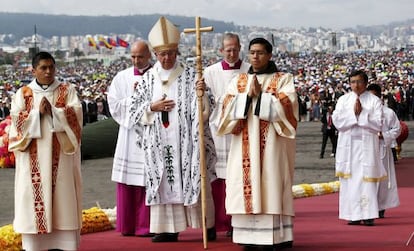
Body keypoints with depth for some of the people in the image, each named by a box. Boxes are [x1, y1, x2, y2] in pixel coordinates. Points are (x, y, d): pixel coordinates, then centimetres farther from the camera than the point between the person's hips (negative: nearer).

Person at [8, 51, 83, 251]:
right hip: (34, 160, 0)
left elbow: (75, 115, -7)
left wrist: (52, 110, -17)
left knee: (63, 196, -2)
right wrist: (38, 111, -14)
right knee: (34, 196, -2)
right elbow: (17, 120, -3)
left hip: (60, 157, 0)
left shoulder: (67, 91, 7)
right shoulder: (22, 94, 8)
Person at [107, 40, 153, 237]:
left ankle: (146, 226, 4)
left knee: (149, 182, -2)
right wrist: (132, 97, -7)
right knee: (127, 183, 2)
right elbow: (114, 106, 4)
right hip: (129, 136, 2)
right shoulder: (122, 78, 9)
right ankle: (127, 226, 8)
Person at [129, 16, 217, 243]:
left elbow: (203, 109, -5)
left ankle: (208, 224, 9)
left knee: (193, 180, -1)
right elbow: (135, 110, 9)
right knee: (163, 181, 2)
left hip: (185, 140, -2)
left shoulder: (189, 76, 0)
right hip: (159, 143, 3)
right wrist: (152, 107, -8)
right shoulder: (148, 78, 7)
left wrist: (202, 93, -24)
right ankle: (169, 228, 8)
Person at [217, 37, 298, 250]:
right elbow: (228, 108, 1)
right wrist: (248, 95, -12)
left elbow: (287, 107, -9)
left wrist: (261, 95, -13)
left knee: (271, 187, -8)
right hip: (245, 147, 3)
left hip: (272, 146, -3)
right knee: (246, 188, -3)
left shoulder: (283, 80, 5)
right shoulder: (238, 82, 14)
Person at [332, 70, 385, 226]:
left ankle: (368, 215, -6)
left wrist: (361, 114, -9)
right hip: (347, 145, 2)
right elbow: (336, 120, -2)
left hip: (367, 145, -2)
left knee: (367, 179, -7)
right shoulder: (343, 100, 12)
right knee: (350, 179, -2)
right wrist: (354, 113, -10)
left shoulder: (374, 101, 5)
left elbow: (378, 125, -5)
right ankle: (354, 215, 1)